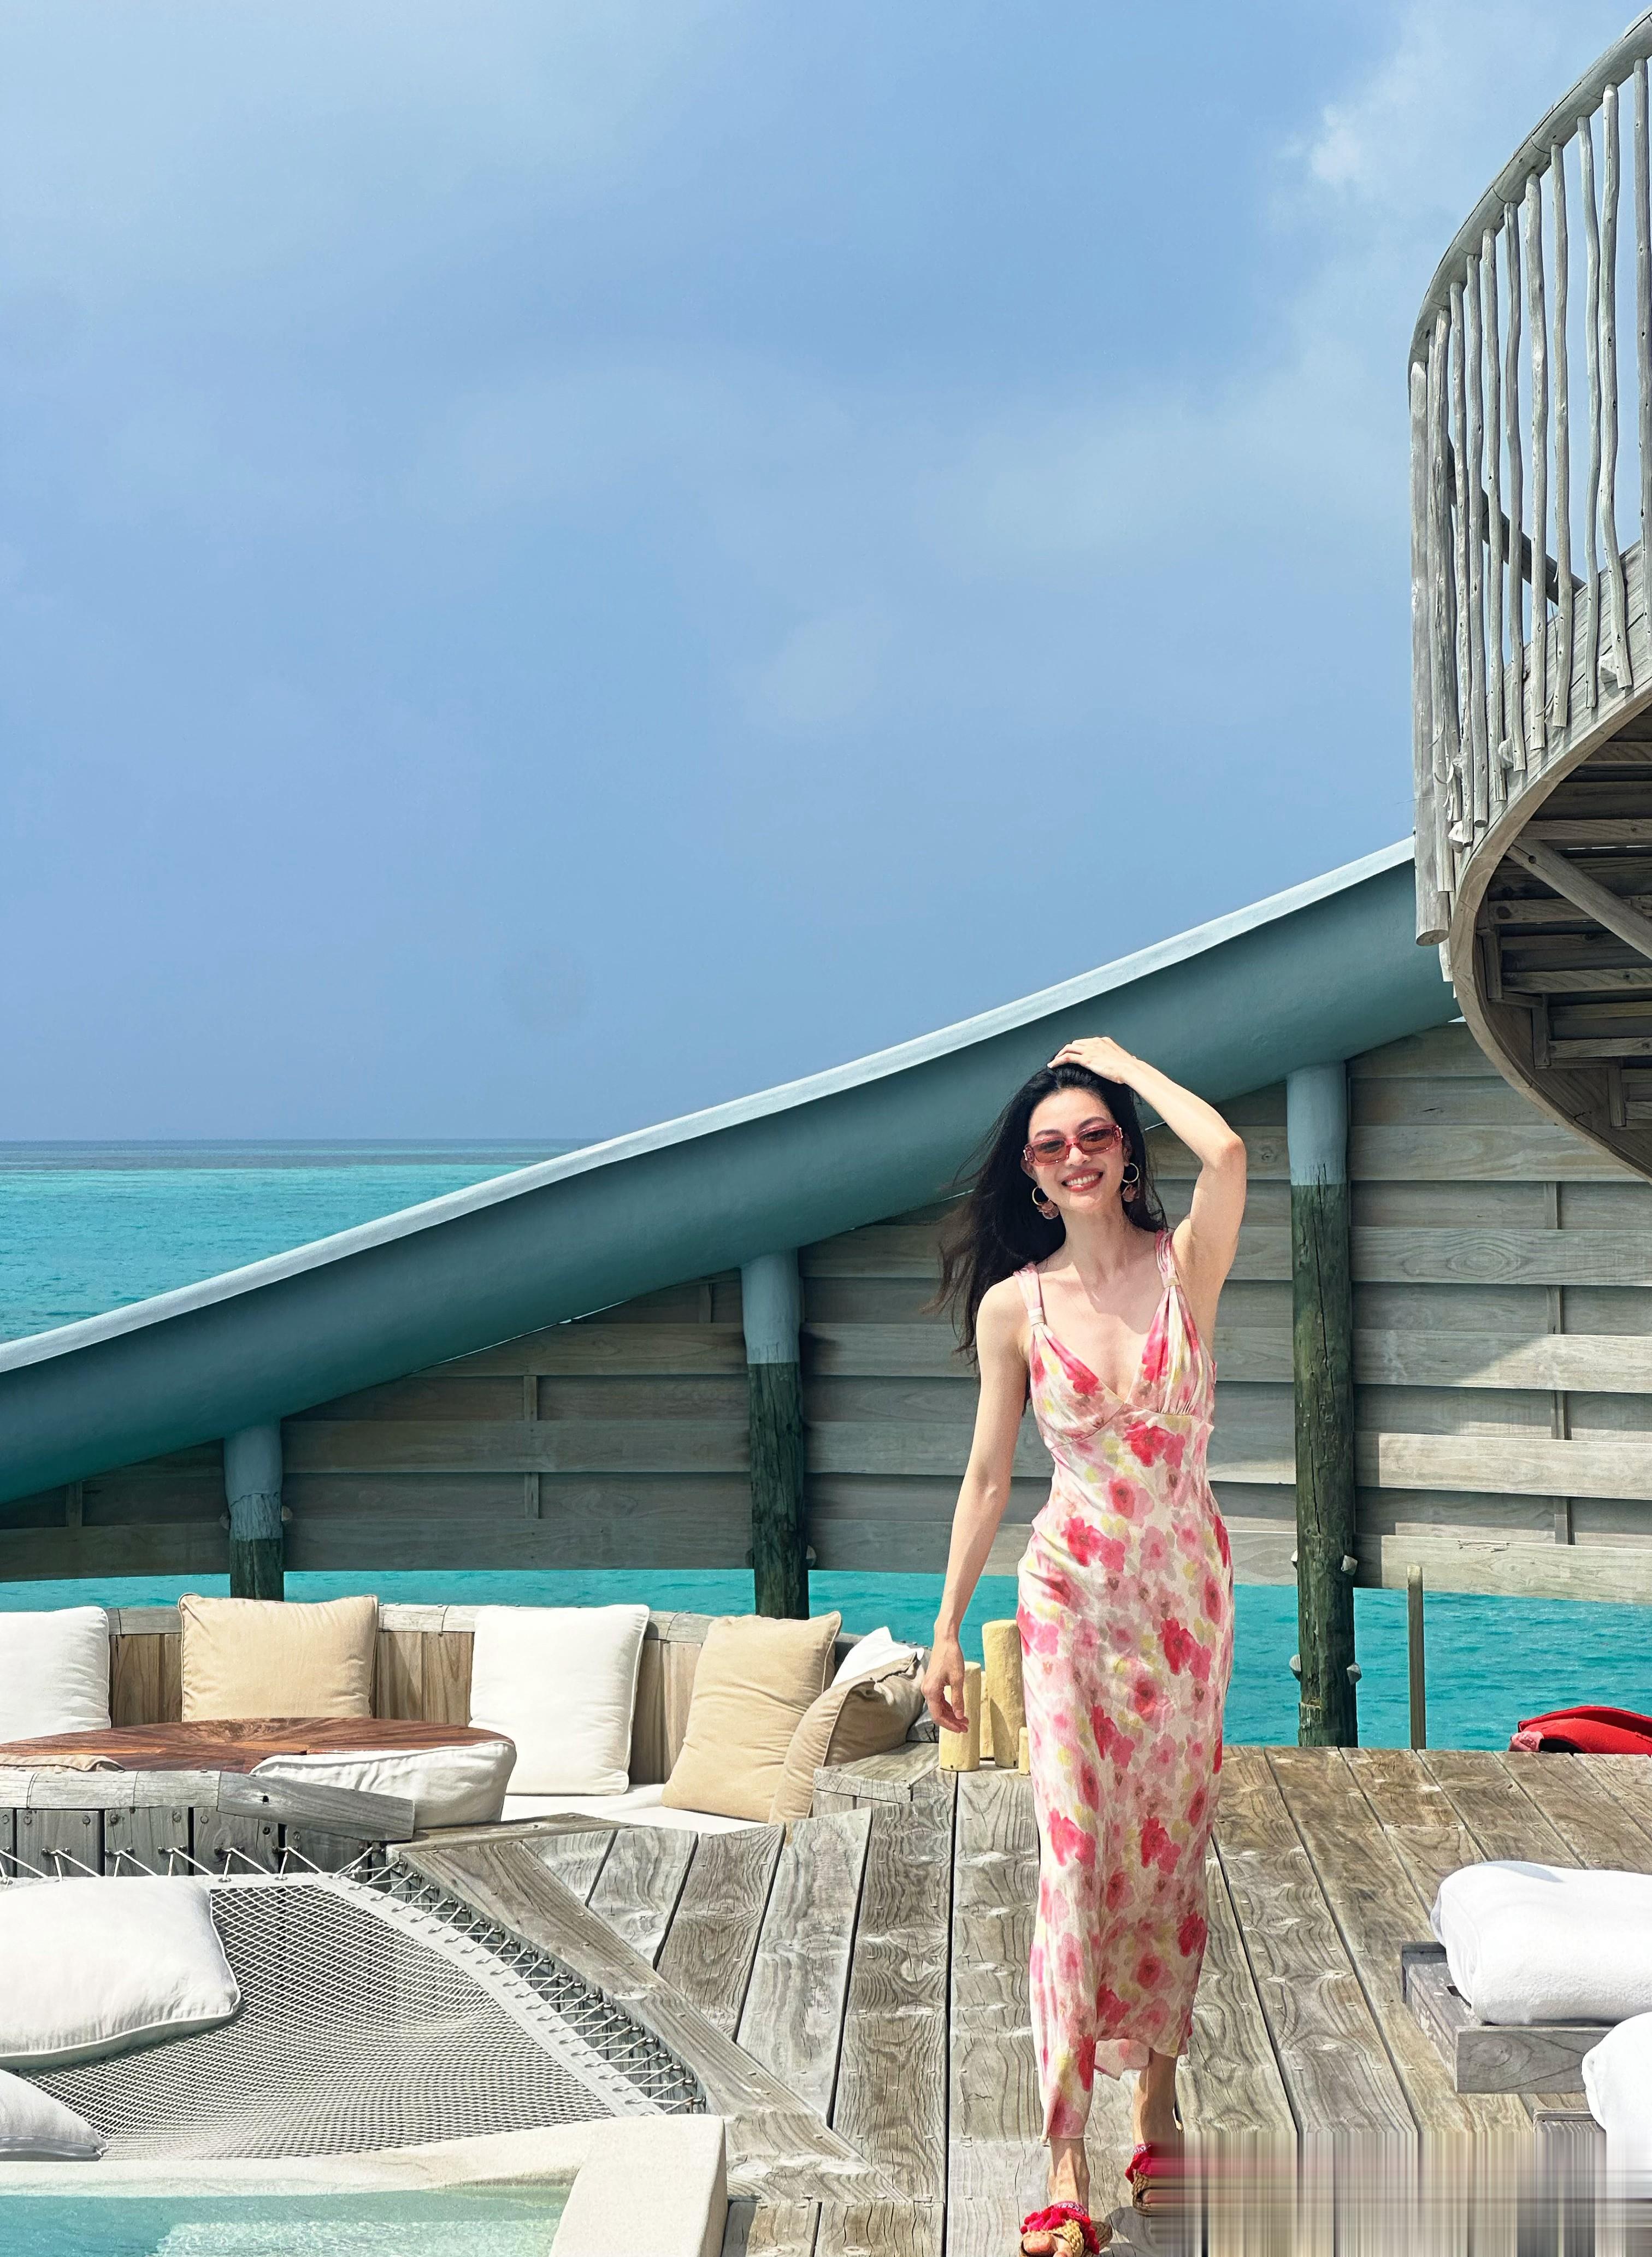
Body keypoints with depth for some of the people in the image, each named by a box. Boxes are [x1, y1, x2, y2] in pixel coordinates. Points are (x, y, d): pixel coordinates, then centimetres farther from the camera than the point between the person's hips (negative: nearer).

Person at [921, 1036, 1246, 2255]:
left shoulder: (1186, 1265, -3)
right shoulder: (1013, 1305, -1)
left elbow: (1227, 1151, -24)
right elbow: (988, 1476, 5)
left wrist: (1123, 1059, -8)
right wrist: (947, 1629, 5)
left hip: (1189, 1592, 1)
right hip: (1073, 1594, -1)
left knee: (1170, 1851, 10)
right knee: (1078, 1854, -9)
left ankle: (1157, 2084, 30)